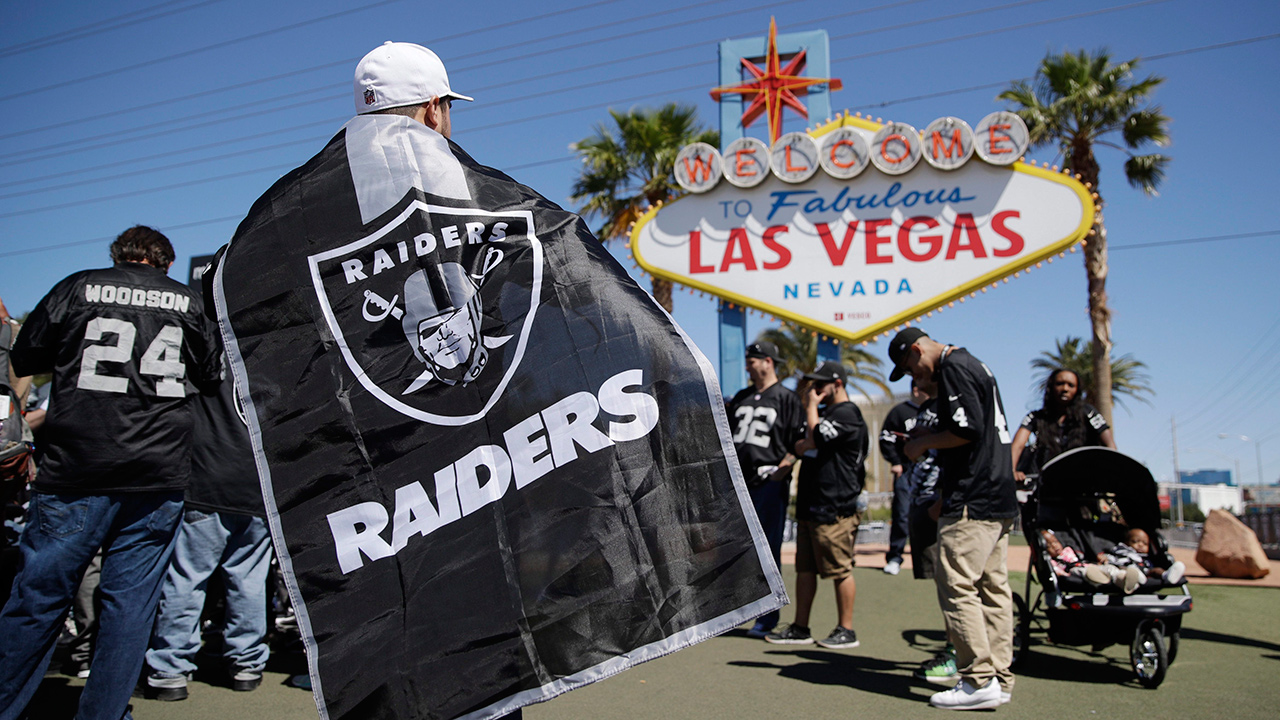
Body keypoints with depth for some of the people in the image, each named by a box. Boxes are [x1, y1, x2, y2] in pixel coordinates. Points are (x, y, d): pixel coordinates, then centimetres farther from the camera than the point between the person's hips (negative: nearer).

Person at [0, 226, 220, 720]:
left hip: (78, 472, -1)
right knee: (131, 599, 7)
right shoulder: (186, 301, 7)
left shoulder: (79, 288, 3)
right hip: (159, 476, 1)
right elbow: (212, 373, 18)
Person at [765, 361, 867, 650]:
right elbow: (800, 447, 25)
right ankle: (800, 629, 18)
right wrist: (806, 445, 4)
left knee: (840, 571, -2)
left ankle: (846, 631, 7)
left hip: (834, 509, -10)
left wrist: (811, 405, -9)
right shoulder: (825, 413, 22)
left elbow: (816, 437, -21)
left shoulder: (847, 414, -10)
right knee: (804, 569, 11)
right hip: (810, 506, 10)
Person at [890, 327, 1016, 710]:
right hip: (999, 499, 11)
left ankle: (979, 681, -8)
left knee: (957, 586, -9)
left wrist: (923, 443, -5)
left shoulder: (954, 368, -10)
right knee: (993, 588, 10)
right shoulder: (975, 365, 21)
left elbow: (969, 430, -21)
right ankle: (999, 678, 14)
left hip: (972, 503, -11)